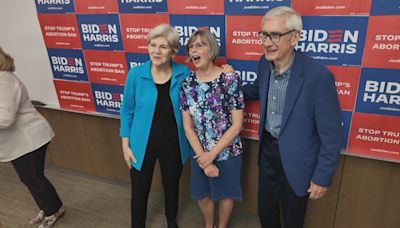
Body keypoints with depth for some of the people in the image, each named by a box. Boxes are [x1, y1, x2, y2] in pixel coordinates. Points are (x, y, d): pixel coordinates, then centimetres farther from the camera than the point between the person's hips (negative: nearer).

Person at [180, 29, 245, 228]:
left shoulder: (230, 79, -16)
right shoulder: (187, 84, -6)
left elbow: (237, 125, -16)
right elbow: (188, 127, -4)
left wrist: (212, 154, -15)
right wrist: (203, 157, -12)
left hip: (227, 152, -3)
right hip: (200, 153, 3)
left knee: (225, 194, 19)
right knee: (202, 195, 21)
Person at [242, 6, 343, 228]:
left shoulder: (318, 76, -26)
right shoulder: (265, 63, -7)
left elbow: (331, 134, -18)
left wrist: (322, 177, -12)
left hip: (296, 161, -5)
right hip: (267, 150, 5)